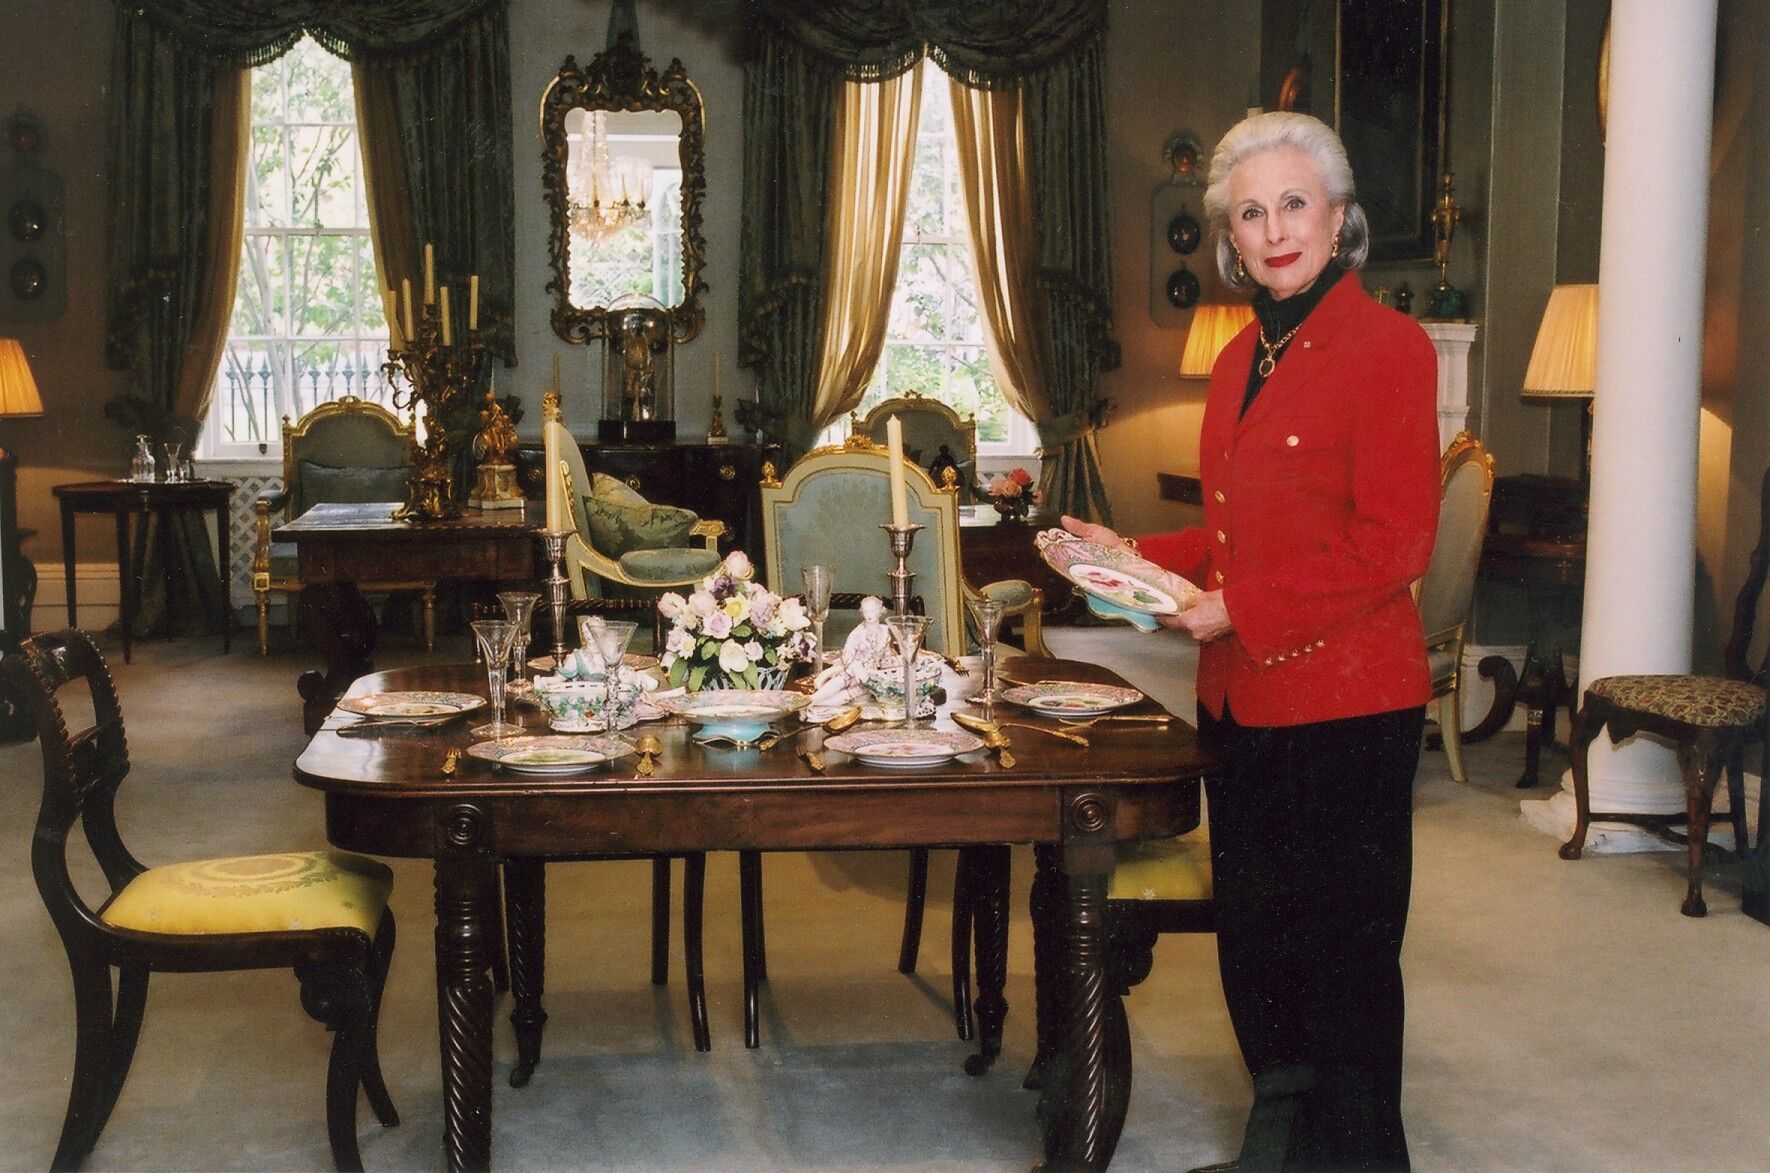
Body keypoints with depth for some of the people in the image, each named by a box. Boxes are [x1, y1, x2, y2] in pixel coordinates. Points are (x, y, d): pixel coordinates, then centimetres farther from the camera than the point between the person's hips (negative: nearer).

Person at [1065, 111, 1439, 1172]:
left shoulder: (1387, 347, -11)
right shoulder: (1242, 359, 14)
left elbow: (1393, 544, -17)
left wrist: (1243, 609, -19)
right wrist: (1138, 557, 10)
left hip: (1346, 704, -8)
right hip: (1242, 702, 8)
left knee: (1344, 952, 3)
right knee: (1254, 936, 16)